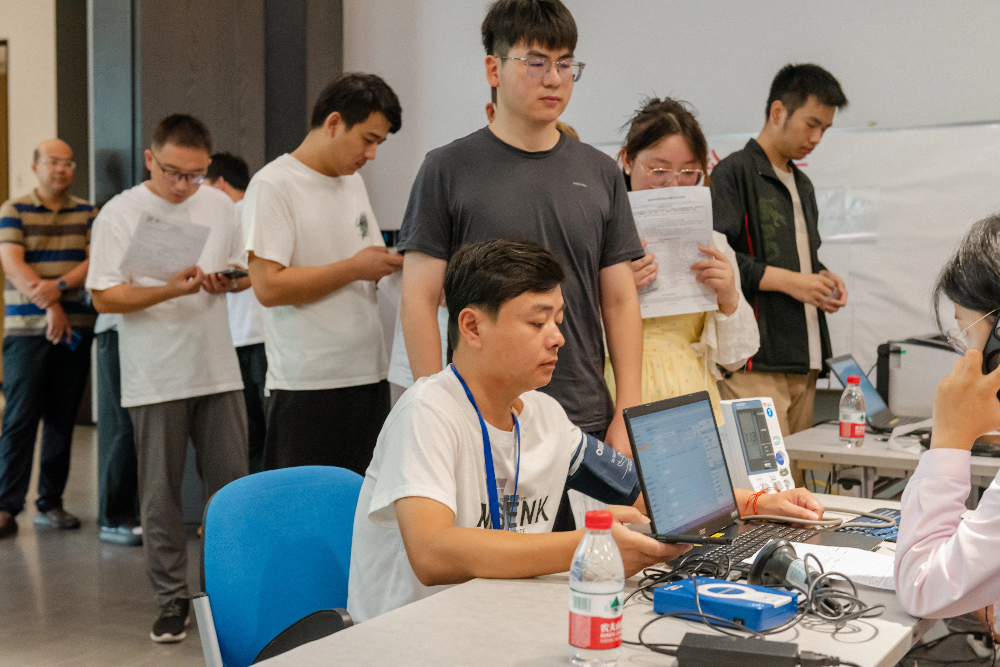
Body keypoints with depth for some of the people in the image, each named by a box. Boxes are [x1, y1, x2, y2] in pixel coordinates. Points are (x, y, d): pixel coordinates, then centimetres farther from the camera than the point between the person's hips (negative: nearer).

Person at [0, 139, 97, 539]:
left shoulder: (86, 213, 11)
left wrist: (58, 287, -17)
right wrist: (50, 308, -15)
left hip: (76, 329, 3)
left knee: (62, 420, 6)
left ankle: (51, 503, 14)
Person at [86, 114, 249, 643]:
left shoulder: (220, 206, 7)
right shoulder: (120, 213, -5)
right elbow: (103, 297, -8)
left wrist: (227, 281, -6)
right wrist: (171, 289, -21)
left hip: (218, 371, 3)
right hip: (155, 379, -3)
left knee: (232, 485, 5)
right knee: (160, 494, 5)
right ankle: (172, 598, 17)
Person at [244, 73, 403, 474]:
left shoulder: (353, 183, 17)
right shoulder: (273, 185, -8)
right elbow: (269, 286, -17)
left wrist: (395, 264, 2)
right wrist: (354, 268, -13)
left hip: (369, 375, 7)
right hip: (307, 385, -7)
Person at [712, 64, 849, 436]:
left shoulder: (803, 185, 24)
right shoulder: (733, 173, -4)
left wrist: (823, 279, 11)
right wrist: (789, 281, -14)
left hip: (803, 363, 8)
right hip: (755, 363, -8)